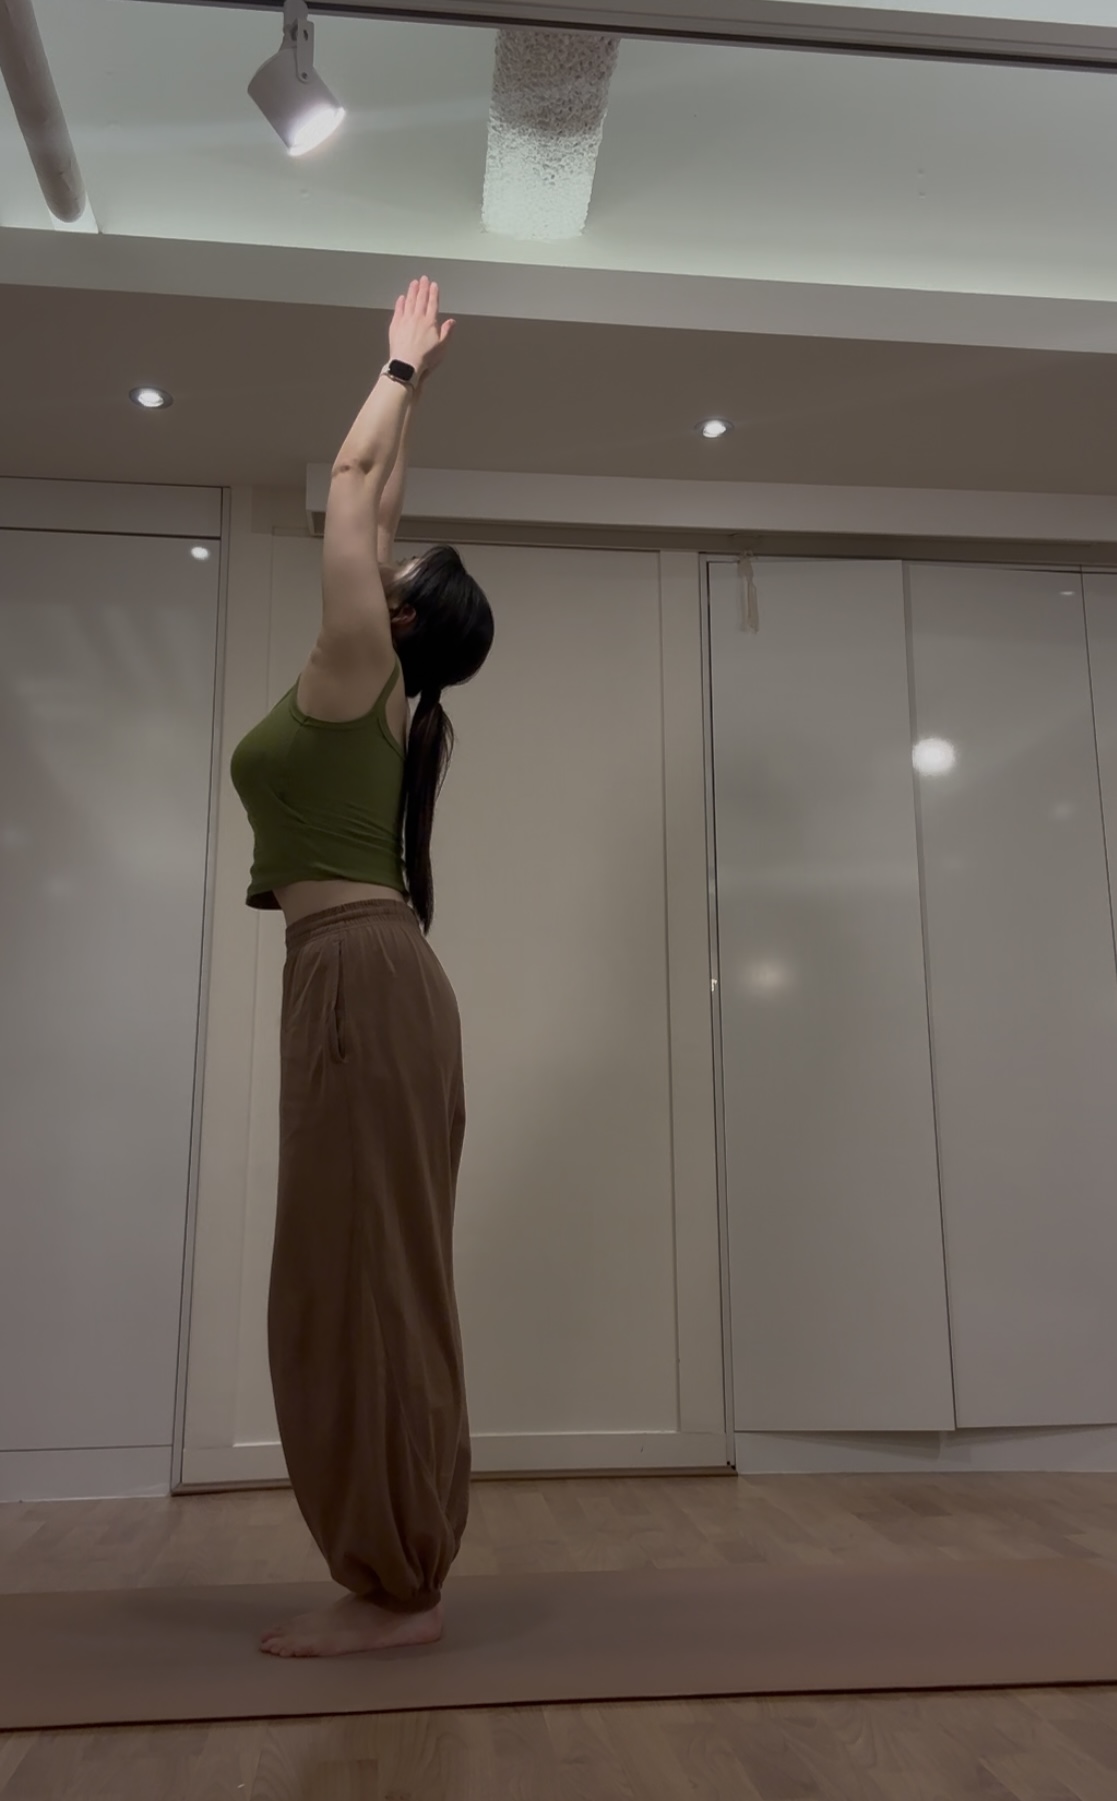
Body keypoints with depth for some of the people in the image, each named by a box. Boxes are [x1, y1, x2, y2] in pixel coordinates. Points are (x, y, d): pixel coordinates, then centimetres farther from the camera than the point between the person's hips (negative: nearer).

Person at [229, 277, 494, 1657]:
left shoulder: (358, 669, -2)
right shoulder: (375, 694, 20)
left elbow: (351, 490, 6)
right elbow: (368, 504, 30)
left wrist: (401, 369, 20)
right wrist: (405, 384, 40)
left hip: (361, 978, -10)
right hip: (368, 981, 10)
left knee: (362, 1273, -6)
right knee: (368, 1277, 9)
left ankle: (397, 1590, 4)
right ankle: (396, 1574, 18)